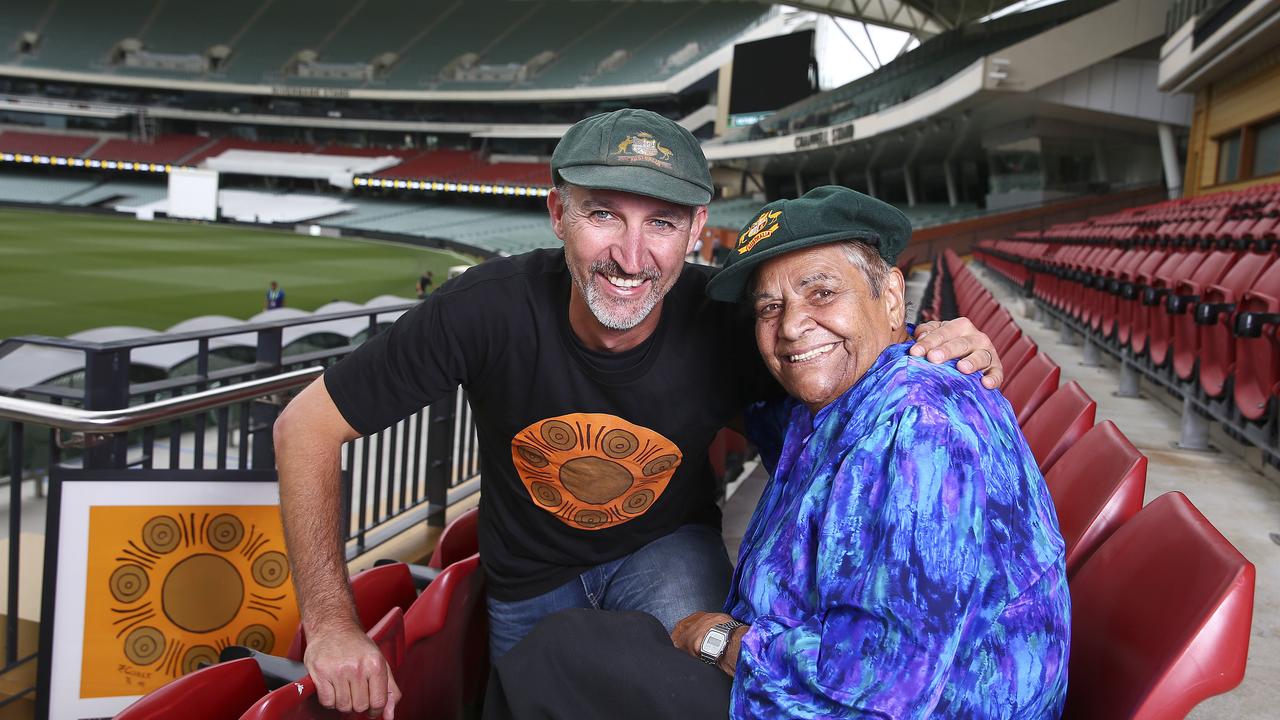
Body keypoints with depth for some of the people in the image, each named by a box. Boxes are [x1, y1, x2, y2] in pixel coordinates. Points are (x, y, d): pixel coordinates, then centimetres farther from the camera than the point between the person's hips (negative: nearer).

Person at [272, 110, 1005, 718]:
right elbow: (308, 426, -21)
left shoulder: (729, 322, -28)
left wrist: (948, 357, -36)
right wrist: (332, 621, -22)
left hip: (669, 553, -1)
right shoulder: (490, 307, -30)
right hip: (531, 581, 1)